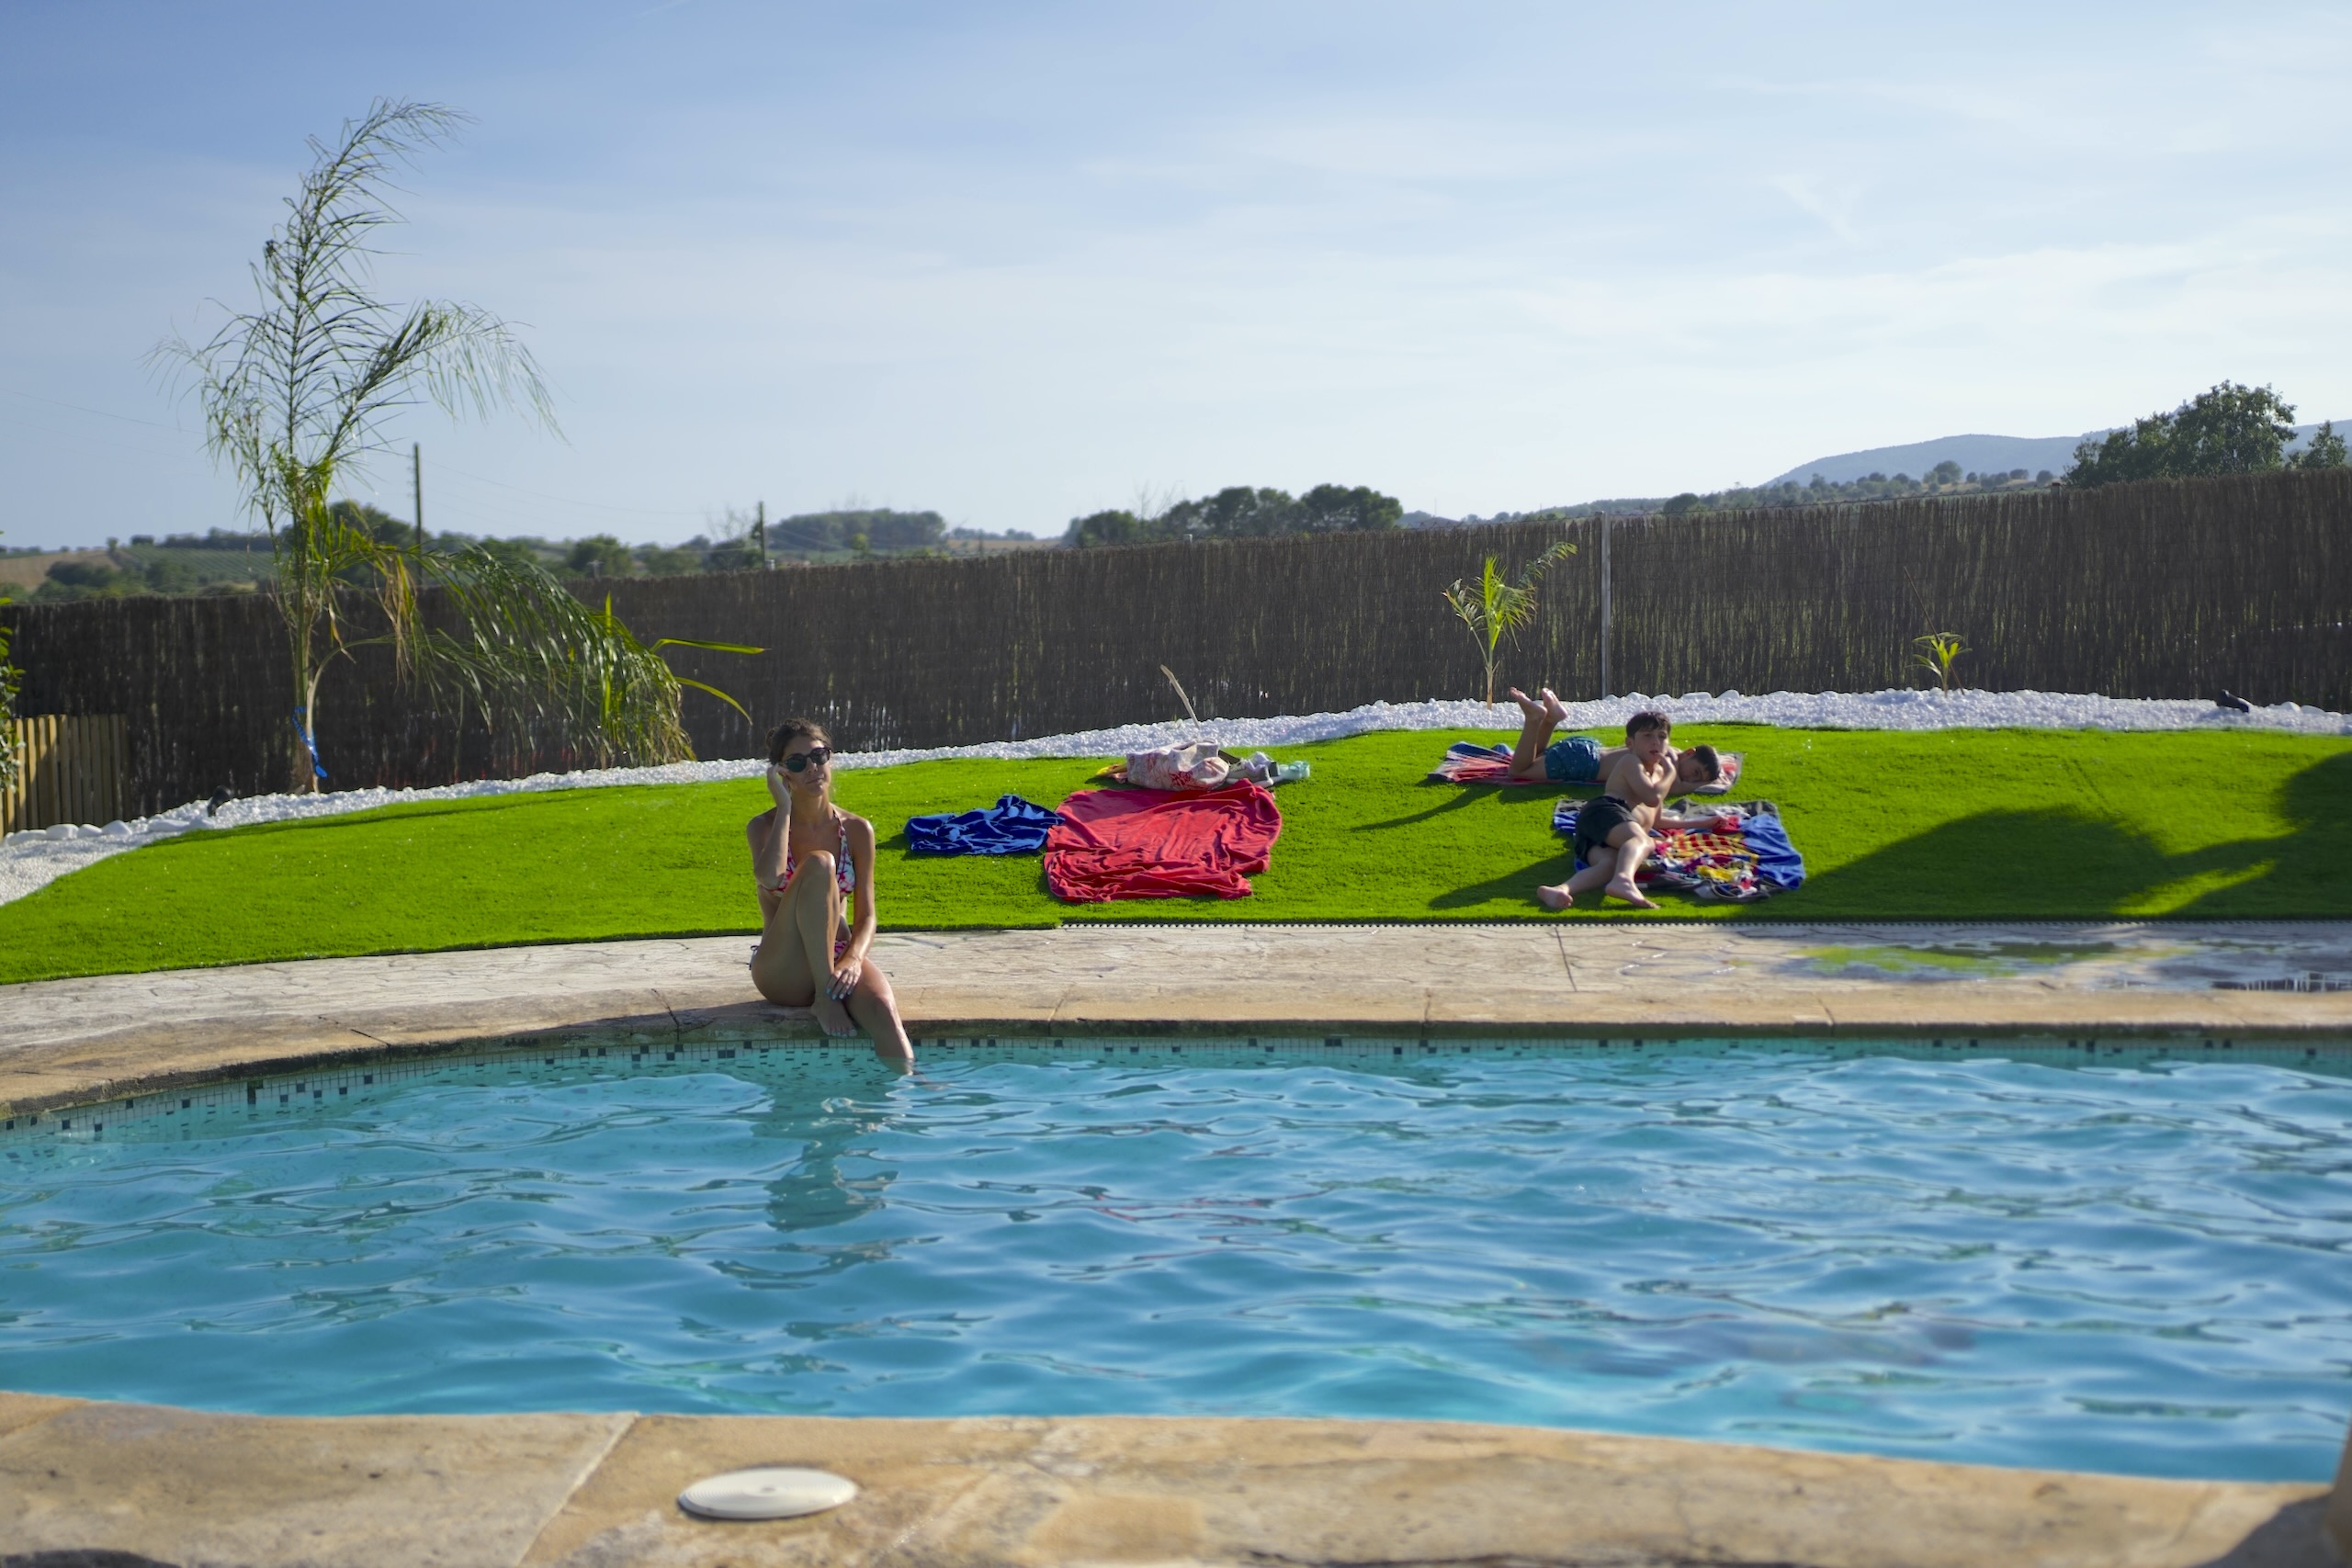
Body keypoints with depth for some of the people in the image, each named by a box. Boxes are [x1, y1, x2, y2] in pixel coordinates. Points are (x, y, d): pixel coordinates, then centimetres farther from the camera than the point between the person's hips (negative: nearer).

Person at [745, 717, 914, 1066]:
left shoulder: (857, 830, 6)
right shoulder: (763, 827, 0)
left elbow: (866, 916, 1)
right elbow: (769, 878, -25)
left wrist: (854, 959, -20)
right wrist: (784, 808, -14)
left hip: (839, 959, 2)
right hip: (782, 971, -2)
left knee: (884, 1011, -34)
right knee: (818, 865, -28)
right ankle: (824, 998, -26)